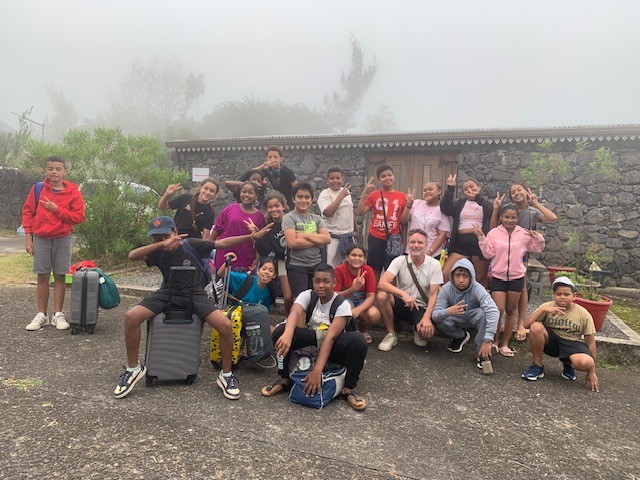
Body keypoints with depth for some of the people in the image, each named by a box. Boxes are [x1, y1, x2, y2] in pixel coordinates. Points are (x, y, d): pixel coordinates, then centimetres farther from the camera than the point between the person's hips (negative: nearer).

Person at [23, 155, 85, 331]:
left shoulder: (73, 191, -4)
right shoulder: (38, 188, 1)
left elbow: (79, 216, -8)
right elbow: (27, 212, 4)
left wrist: (56, 209, -16)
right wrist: (28, 237, -1)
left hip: (62, 240, -1)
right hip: (41, 239, 1)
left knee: (60, 277, 4)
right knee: (42, 277, 6)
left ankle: (58, 315, 12)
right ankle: (41, 315, 14)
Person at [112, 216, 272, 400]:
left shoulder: (191, 244, -11)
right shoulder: (158, 252, -7)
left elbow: (222, 243, -11)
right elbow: (132, 255, -24)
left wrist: (252, 236, -18)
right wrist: (162, 244, -37)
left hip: (194, 294, -2)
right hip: (167, 293, 2)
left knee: (225, 325, -25)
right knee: (131, 317, -22)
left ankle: (226, 375, -4)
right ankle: (133, 368, 0)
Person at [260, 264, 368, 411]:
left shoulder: (342, 305, -16)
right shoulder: (307, 295, -9)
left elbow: (330, 337, -28)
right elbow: (295, 313, -31)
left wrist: (317, 370, -38)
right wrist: (288, 334, -55)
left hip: (331, 348, -2)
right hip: (309, 341, 2)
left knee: (358, 340, -34)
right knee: (281, 331, -26)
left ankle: (348, 389, -15)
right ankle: (285, 379, -7)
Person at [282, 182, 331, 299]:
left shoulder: (317, 218, 10)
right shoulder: (289, 218, -4)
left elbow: (327, 239, -4)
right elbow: (292, 243, -17)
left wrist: (305, 235, -13)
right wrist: (318, 241, -10)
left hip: (317, 265, 5)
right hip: (297, 267, -4)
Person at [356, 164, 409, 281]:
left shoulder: (401, 196, 3)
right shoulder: (374, 194, 3)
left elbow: (403, 220, 3)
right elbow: (359, 212, -4)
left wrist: (408, 205, -12)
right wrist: (364, 193, -9)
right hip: (375, 238, 0)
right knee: (375, 270, 8)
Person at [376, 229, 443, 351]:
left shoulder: (434, 264, -7)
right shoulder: (400, 261, -8)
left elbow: (433, 294, -8)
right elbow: (382, 283, -22)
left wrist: (427, 317, -23)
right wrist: (403, 294, -38)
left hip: (421, 308, 0)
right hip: (400, 303, 1)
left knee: (428, 331, -30)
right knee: (382, 295, -30)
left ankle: (418, 330, 11)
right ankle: (391, 335, -9)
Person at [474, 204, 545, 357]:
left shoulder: (524, 234, 0)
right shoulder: (494, 233, -4)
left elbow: (538, 248, 9)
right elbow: (488, 253, -6)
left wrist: (538, 238, -9)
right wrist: (481, 238, -16)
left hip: (516, 277, 2)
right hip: (498, 277, -2)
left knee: (511, 311, 11)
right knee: (498, 310, -7)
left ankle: (505, 344, 22)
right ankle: (494, 341, 13)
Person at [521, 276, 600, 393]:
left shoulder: (584, 314, -8)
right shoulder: (547, 307, -7)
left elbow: (590, 342, -2)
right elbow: (526, 324, -17)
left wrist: (591, 372, -2)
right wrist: (542, 310, -29)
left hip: (572, 343, -1)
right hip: (551, 341, 1)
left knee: (586, 362, -35)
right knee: (536, 327, -32)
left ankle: (568, 365, 7)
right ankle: (537, 366, -9)